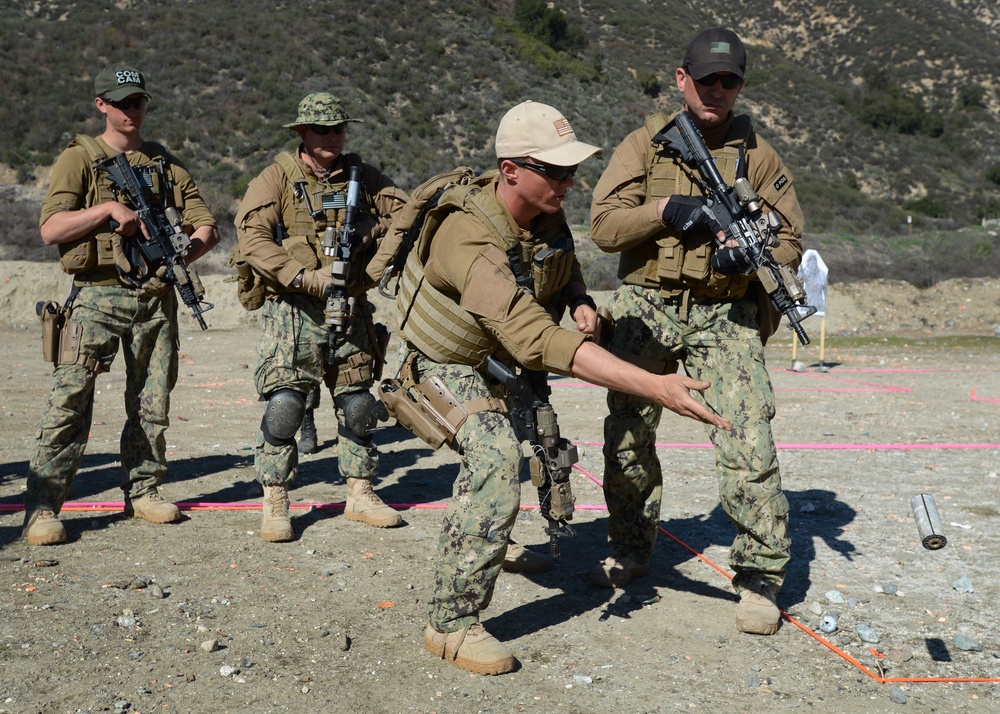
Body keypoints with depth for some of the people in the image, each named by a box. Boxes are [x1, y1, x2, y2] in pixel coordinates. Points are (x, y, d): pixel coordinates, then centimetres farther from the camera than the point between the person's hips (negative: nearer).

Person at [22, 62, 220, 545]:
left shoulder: (166, 164, 15)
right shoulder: (79, 159, 4)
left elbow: (207, 228, 10)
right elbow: (50, 229, -6)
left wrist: (177, 260, -9)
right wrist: (107, 208, -17)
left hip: (155, 296, 4)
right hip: (98, 294, -4)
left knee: (152, 401, 8)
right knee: (70, 399, -9)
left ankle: (142, 491, 21)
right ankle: (41, 508, -5)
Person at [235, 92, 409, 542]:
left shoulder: (363, 177, 10)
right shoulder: (277, 178, -3)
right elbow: (252, 237, -13)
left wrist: (370, 232, -8)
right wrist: (307, 278, -20)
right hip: (293, 311, -4)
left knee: (358, 404, 9)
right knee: (284, 404, -9)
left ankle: (360, 495, 24)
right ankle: (274, 503, 5)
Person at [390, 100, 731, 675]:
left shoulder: (546, 213, -13)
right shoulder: (471, 240, -39)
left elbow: (565, 268, 11)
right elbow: (537, 341, -48)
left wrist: (580, 301, -14)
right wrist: (654, 386, -53)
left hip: (499, 356, 8)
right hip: (444, 363, -8)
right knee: (497, 456, -29)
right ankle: (453, 625, -22)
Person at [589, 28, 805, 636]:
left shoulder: (757, 155, 7)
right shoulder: (645, 145, 7)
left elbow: (791, 239, 8)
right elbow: (605, 224, -3)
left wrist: (752, 251, -14)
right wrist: (667, 210, -18)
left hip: (725, 316, -1)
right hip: (647, 310, 1)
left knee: (748, 442, -11)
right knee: (627, 437, 8)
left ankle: (761, 574, 2)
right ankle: (632, 550, 28)